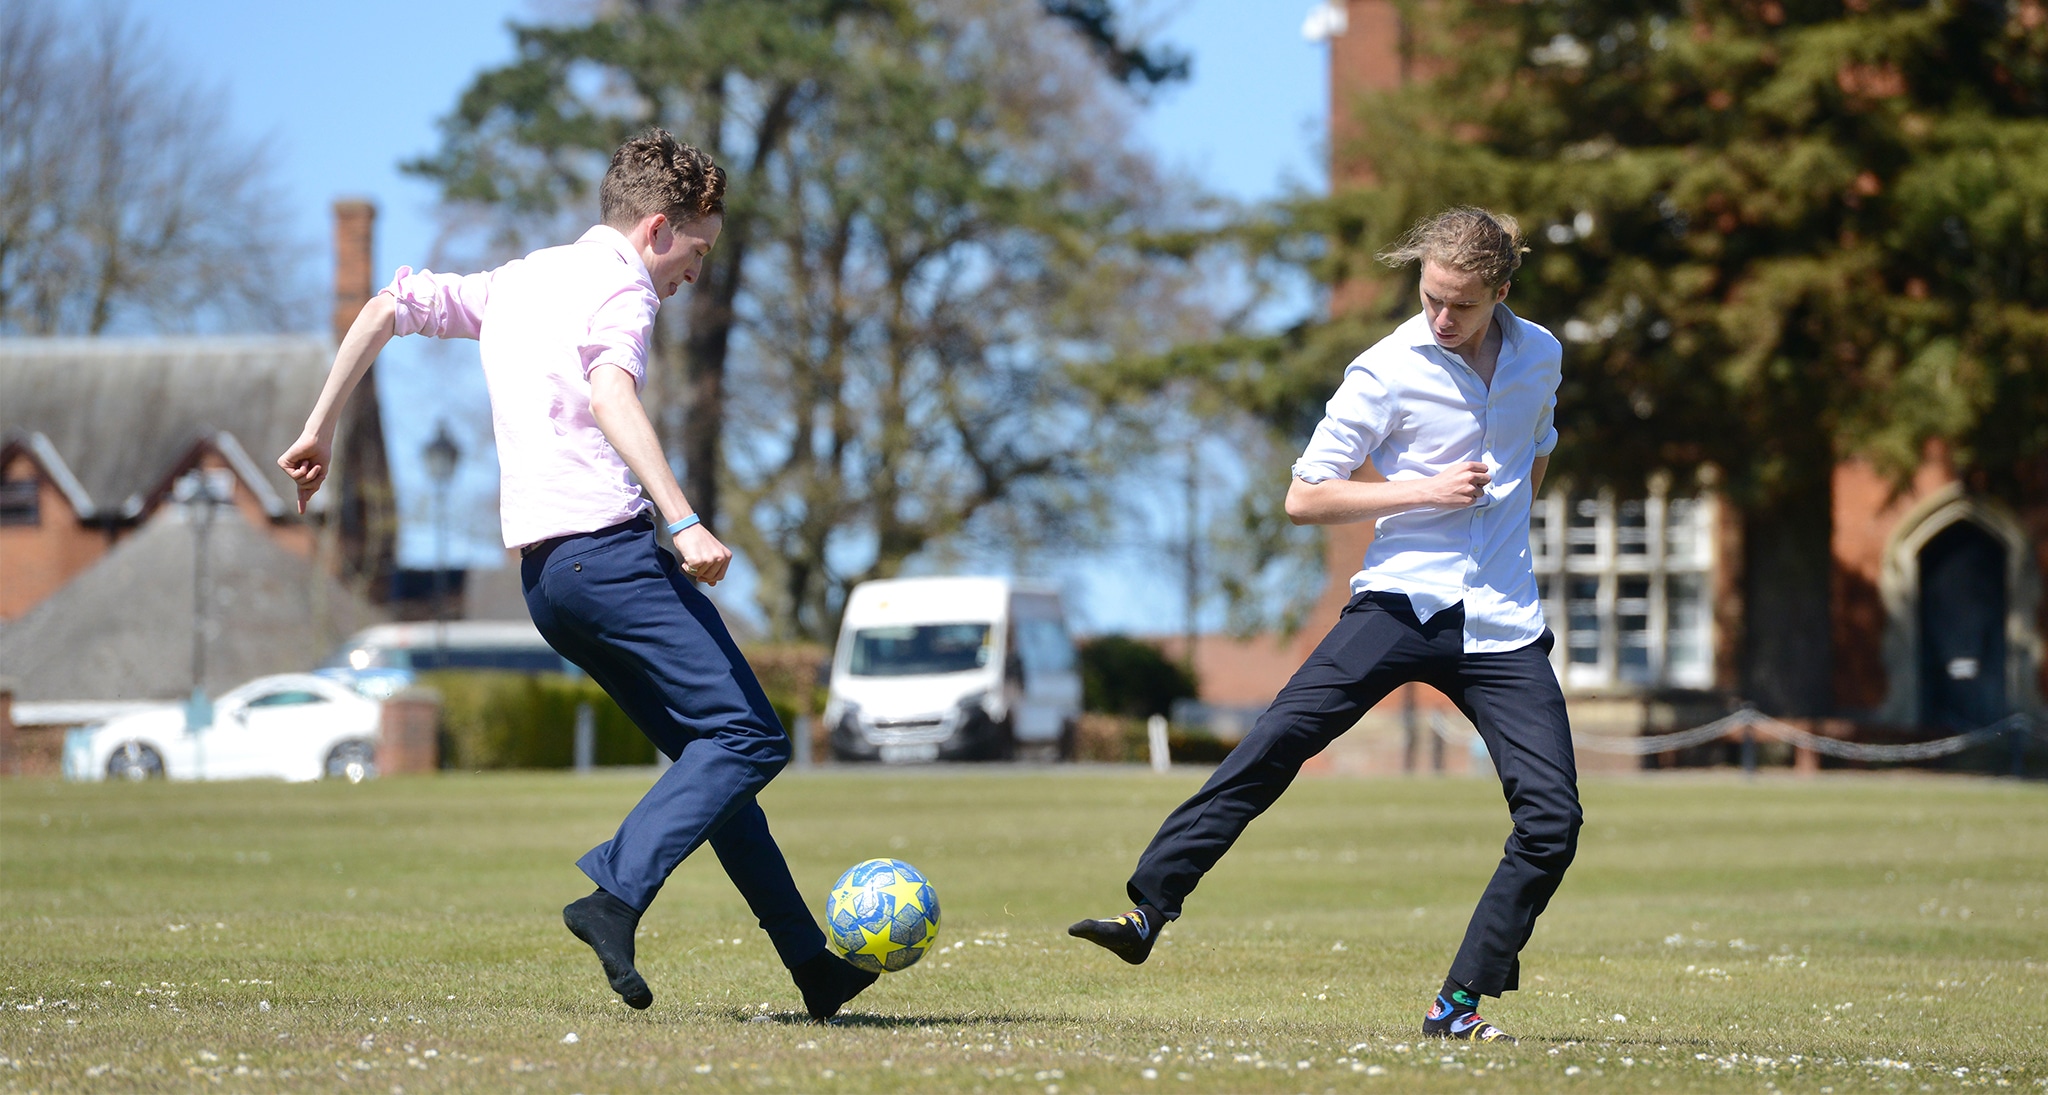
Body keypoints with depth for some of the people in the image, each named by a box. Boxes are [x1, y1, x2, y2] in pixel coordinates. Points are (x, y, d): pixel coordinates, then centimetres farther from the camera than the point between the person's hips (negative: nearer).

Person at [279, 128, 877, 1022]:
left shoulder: (514, 283, 23)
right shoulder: (620, 283, -2)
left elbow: (384, 309, 22)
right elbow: (609, 395, -21)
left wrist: (320, 429, 27)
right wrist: (684, 523, -30)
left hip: (541, 570, 9)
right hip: (608, 543, -9)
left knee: (712, 750, 12)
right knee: (747, 738, -11)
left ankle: (812, 963, 9)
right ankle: (616, 897, -27)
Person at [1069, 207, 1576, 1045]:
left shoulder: (1540, 356, 7)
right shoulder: (1388, 371, -6)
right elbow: (1304, 496, -6)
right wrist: (1427, 490, -14)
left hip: (1502, 625, 3)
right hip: (1402, 601, -3)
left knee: (1552, 821, -8)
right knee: (1277, 741, -22)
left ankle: (1459, 1005, 3)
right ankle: (1149, 905, -19)